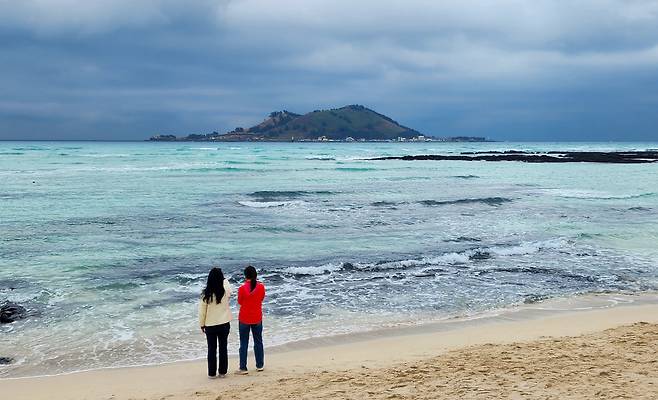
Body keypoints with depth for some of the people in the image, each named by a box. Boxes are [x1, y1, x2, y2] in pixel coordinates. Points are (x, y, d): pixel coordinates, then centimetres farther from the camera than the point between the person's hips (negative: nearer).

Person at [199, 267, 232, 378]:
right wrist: (224, 279, 33)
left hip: (210, 325, -1)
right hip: (224, 324, 1)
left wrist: (202, 325, 7)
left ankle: (212, 373, 15)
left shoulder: (206, 294, -15)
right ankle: (222, 372, 18)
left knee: (211, 349, 10)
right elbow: (227, 284, 14)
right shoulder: (225, 291, -12)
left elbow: (202, 311, -7)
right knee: (223, 348, 12)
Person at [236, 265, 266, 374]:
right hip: (257, 318, 3)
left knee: (244, 343, 5)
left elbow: (240, 302, -2)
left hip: (244, 319, -3)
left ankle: (243, 368, 7)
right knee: (258, 341, 16)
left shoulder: (242, 288, -16)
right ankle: (260, 365, 23)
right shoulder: (261, 287, -9)